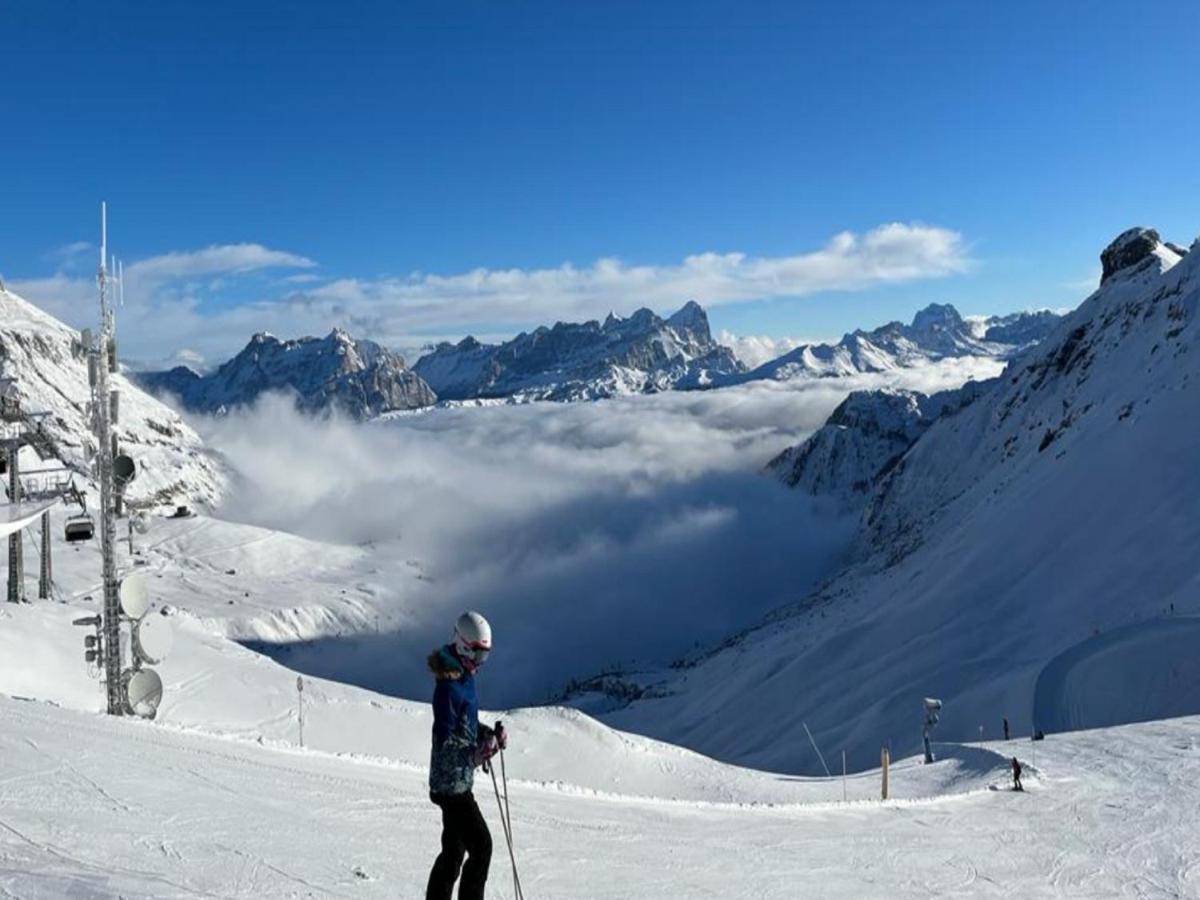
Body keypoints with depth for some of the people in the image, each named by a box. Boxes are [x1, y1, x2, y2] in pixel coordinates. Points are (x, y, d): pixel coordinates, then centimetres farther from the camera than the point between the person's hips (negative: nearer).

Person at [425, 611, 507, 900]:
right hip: (452, 782, -10)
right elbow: (444, 739, -23)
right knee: (481, 847, -7)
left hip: (459, 780, 10)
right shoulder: (448, 685, -21)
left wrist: (489, 734, 2)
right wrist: (475, 753, -35)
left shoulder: (465, 677, 8)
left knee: (454, 849, 18)